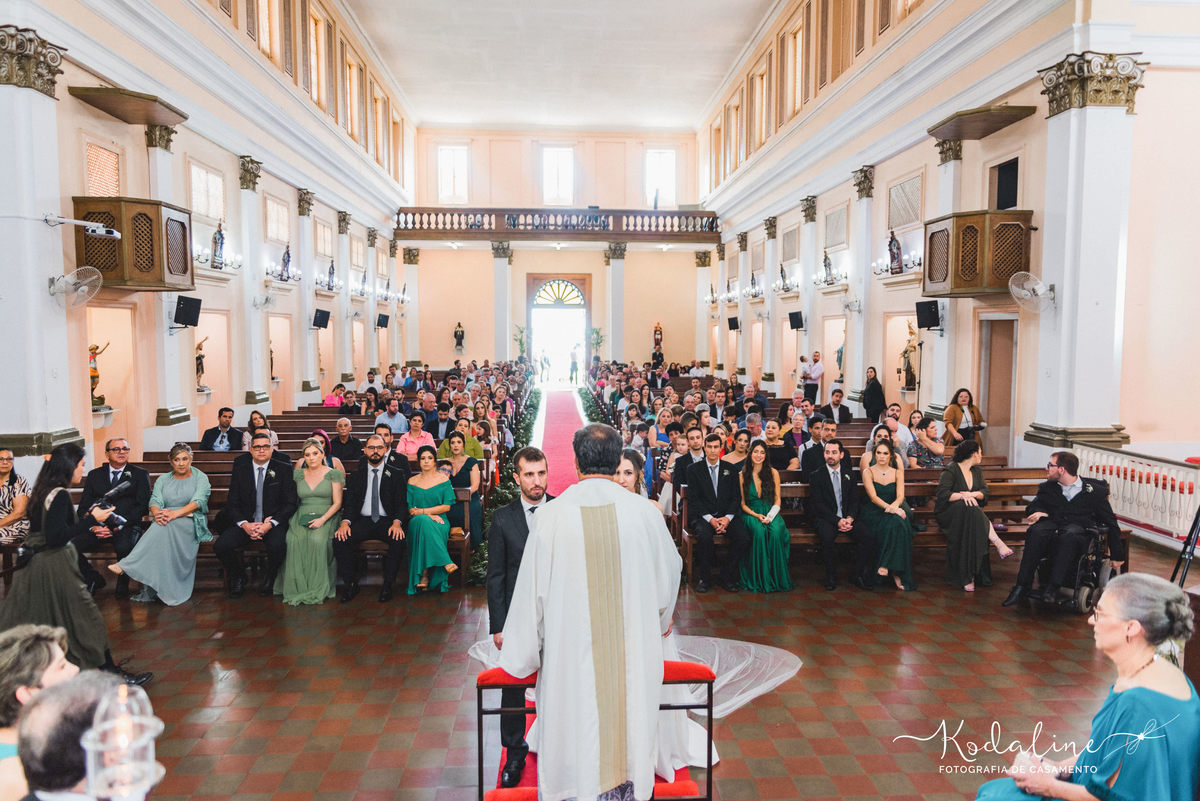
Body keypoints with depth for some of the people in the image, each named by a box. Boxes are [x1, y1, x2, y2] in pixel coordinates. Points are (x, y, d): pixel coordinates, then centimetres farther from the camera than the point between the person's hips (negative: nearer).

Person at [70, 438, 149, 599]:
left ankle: (122, 585, -7)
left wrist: (117, 525, -13)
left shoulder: (139, 475, 9)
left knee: (124, 547, -35)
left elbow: (143, 506, -1)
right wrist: (93, 526, -9)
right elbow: (83, 508, 12)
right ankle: (93, 579, 4)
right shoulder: (94, 475, 18)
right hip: (97, 525, 3)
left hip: (126, 526, -3)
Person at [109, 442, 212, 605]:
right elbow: (155, 500, 4)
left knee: (165, 527, -34)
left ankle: (128, 566, -40)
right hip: (167, 525, 3)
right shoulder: (163, 480, 21)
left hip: (191, 521, -3)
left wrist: (175, 514, -25)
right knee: (161, 524, -33)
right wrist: (157, 513, -21)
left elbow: (198, 501, -8)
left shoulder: (200, 478, 9)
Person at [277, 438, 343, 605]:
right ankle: (297, 588, -25)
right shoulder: (298, 474, 18)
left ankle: (318, 590, -27)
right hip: (301, 516, 2)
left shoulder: (333, 474, 7)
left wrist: (322, 519, -15)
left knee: (318, 539, -35)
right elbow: (294, 500, 22)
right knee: (294, 539, -32)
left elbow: (337, 503, 1)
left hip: (326, 517, -2)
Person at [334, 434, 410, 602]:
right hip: (362, 521, 2)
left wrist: (397, 523, -20)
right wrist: (345, 522, -15)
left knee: (399, 539, -33)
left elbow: (402, 503, 1)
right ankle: (350, 583, -10)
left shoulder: (397, 474, 8)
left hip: (387, 521, -2)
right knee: (339, 539, -25)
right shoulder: (356, 476, 14)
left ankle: (387, 585, -19)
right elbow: (349, 503, 7)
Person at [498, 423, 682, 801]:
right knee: (627, 727, 17)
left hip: (571, 652, -1)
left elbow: (533, 591, -8)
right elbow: (668, 572, 5)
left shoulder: (551, 515, -13)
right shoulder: (645, 512, -10)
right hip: (633, 653, 1)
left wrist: (521, 654, 7)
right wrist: (662, 619, 26)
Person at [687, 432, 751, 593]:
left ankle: (726, 577, -7)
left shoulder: (730, 469, 12)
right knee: (704, 536, -34)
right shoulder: (694, 469, 5)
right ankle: (703, 578, -12)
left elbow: (736, 497, 8)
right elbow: (693, 499, -2)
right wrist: (710, 519, -16)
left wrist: (727, 518, -10)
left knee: (744, 537, -24)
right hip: (702, 516, -2)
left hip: (726, 515, 3)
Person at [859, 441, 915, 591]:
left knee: (901, 523, -33)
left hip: (893, 511, 3)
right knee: (895, 523, -34)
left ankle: (886, 566, -26)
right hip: (874, 513, -3)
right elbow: (873, 497, -11)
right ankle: (895, 573, -28)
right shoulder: (868, 472, 3)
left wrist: (894, 506, -26)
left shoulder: (897, 472, 12)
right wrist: (888, 507, -29)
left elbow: (900, 496, -2)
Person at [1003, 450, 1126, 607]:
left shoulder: (1095, 490, 10)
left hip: (1079, 529, -2)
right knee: (1036, 531, -35)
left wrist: (1117, 556, 12)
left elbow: (1111, 523, 13)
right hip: (1052, 524, 2)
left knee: (1069, 535, -40)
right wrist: (1039, 512, -6)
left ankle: (1052, 587, -44)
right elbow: (1031, 508, 21)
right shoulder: (1047, 487, 20)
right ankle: (1022, 586, -37)